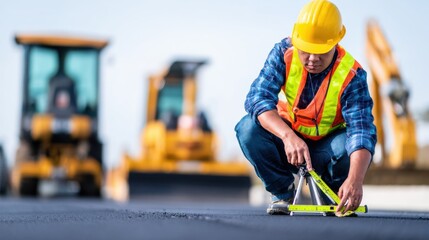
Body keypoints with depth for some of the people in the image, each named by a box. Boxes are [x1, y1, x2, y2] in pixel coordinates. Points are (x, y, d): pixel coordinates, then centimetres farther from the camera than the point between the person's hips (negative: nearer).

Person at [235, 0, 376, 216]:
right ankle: (282, 192, -3)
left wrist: (355, 180, -53)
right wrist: (288, 136, -49)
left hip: (324, 151, -1)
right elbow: (257, 97, -31)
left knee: (349, 143, -34)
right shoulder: (284, 53, -19)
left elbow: (362, 131, -34)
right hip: (285, 142, 1)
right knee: (249, 128, -28)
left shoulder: (351, 75, -23)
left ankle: (333, 196, 0)